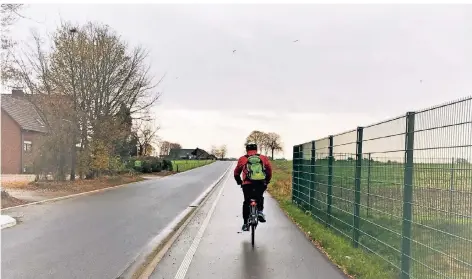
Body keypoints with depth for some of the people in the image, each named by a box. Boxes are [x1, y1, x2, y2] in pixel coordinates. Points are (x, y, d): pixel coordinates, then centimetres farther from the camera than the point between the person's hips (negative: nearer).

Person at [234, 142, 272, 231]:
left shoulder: (242, 159, 6)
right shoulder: (264, 158, 8)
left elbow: (236, 173, 15)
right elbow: (269, 171, 15)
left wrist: (239, 182, 30)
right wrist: (266, 182, 28)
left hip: (247, 184, -1)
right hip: (261, 184, 1)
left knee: (246, 202, 15)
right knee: (260, 197, 30)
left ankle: (246, 224, 18)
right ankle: (260, 211, 8)